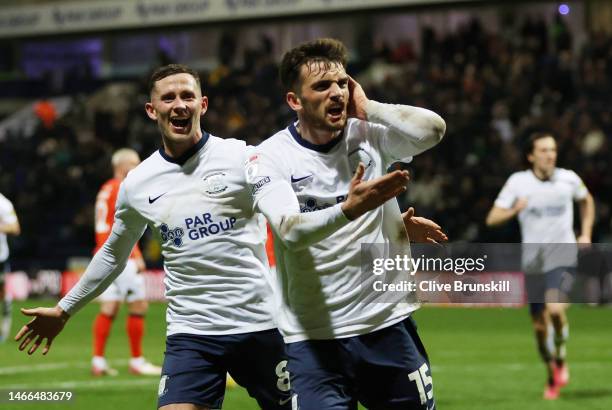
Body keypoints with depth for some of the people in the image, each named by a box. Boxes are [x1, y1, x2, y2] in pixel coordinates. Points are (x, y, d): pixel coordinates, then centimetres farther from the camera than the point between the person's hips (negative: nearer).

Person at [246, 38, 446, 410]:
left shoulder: (370, 134, 2)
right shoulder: (270, 157, -7)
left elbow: (433, 128, -16)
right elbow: (291, 230, -23)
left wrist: (366, 108, -10)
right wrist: (349, 209, -39)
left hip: (388, 324, 3)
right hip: (313, 337, -2)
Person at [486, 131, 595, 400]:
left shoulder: (569, 179, -2)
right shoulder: (518, 182, -5)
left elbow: (587, 201, 21)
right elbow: (492, 219, -6)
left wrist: (586, 234, 10)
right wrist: (514, 210, -25)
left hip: (563, 256, -1)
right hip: (533, 261, 1)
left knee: (555, 308, -27)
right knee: (539, 325, 6)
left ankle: (560, 360, -1)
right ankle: (552, 378, 29)